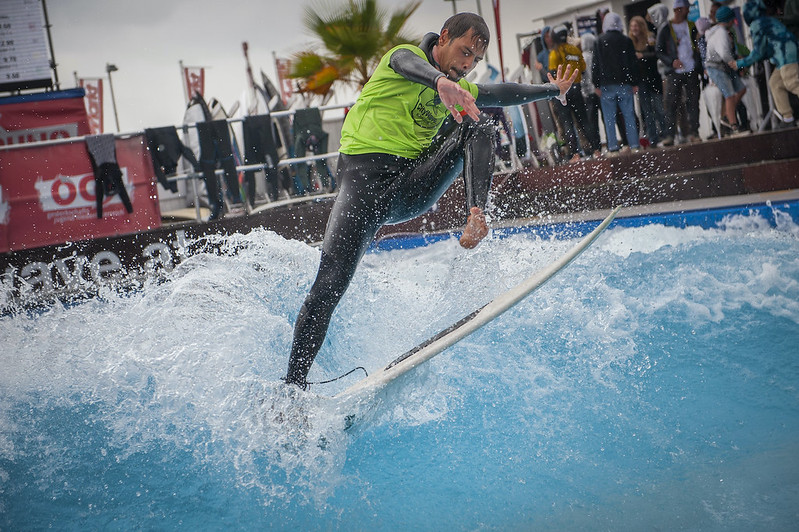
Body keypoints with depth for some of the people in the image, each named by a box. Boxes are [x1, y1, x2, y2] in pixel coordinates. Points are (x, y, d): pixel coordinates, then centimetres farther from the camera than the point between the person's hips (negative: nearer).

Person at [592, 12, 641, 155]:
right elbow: (633, 63, 4)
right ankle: (634, 145, 3)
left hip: (607, 84, -1)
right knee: (629, 115, 5)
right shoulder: (626, 41, 3)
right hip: (625, 84, 1)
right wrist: (635, 83, 8)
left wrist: (597, 84, 2)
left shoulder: (600, 41, -1)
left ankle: (613, 147, -2)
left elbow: (596, 64, -2)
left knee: (609, 118, 2)